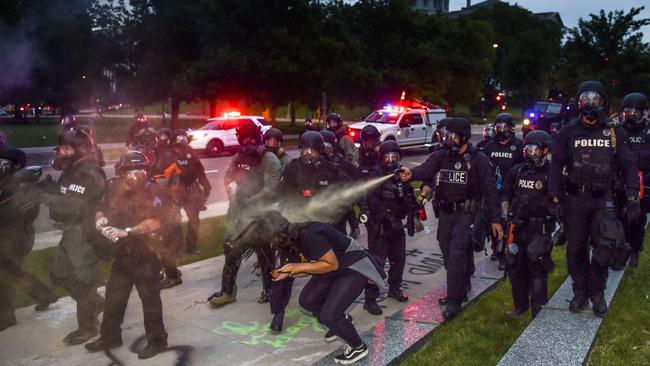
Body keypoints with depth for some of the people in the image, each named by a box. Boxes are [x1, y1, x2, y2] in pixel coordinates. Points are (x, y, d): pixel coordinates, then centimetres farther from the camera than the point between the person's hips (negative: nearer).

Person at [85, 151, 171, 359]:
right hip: (122, 252, 7)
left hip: (146, 254, -6)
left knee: (150, 298, 2)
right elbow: (101, 210, 10)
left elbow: (155, 222, -24)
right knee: (113, 296, 18)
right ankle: (110, 337, 37)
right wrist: (102, 223, -13)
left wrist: (125, 232, -27)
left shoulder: (155, 192, -14)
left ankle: (157, 340, 18)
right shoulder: (115, 189, 4)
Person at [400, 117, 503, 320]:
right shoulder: (441, 155, 2)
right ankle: (461, 289, 37)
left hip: (466, 213, -5)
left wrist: (495, 219, -5)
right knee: (448, 253, 15)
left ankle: (454, 301, -5)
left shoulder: (478, 159, -7)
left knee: (457, 254, -13)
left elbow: (490, 190, -5)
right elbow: (426, 168, -18)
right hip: (445, 212, 5)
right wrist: (412, 173, -41)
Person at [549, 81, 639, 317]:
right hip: (574, 200, 1)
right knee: (576, 248, 8)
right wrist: (555, 196, -6)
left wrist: (632, 199, -4)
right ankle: (580, 292, 25)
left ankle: (596, 291, 9)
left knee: (608, 244, -12)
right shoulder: (569, 132, 2)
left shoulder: (615, 133, 3)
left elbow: (628, 167, 3)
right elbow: (556, 166, 1)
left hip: (603, 200, 0)